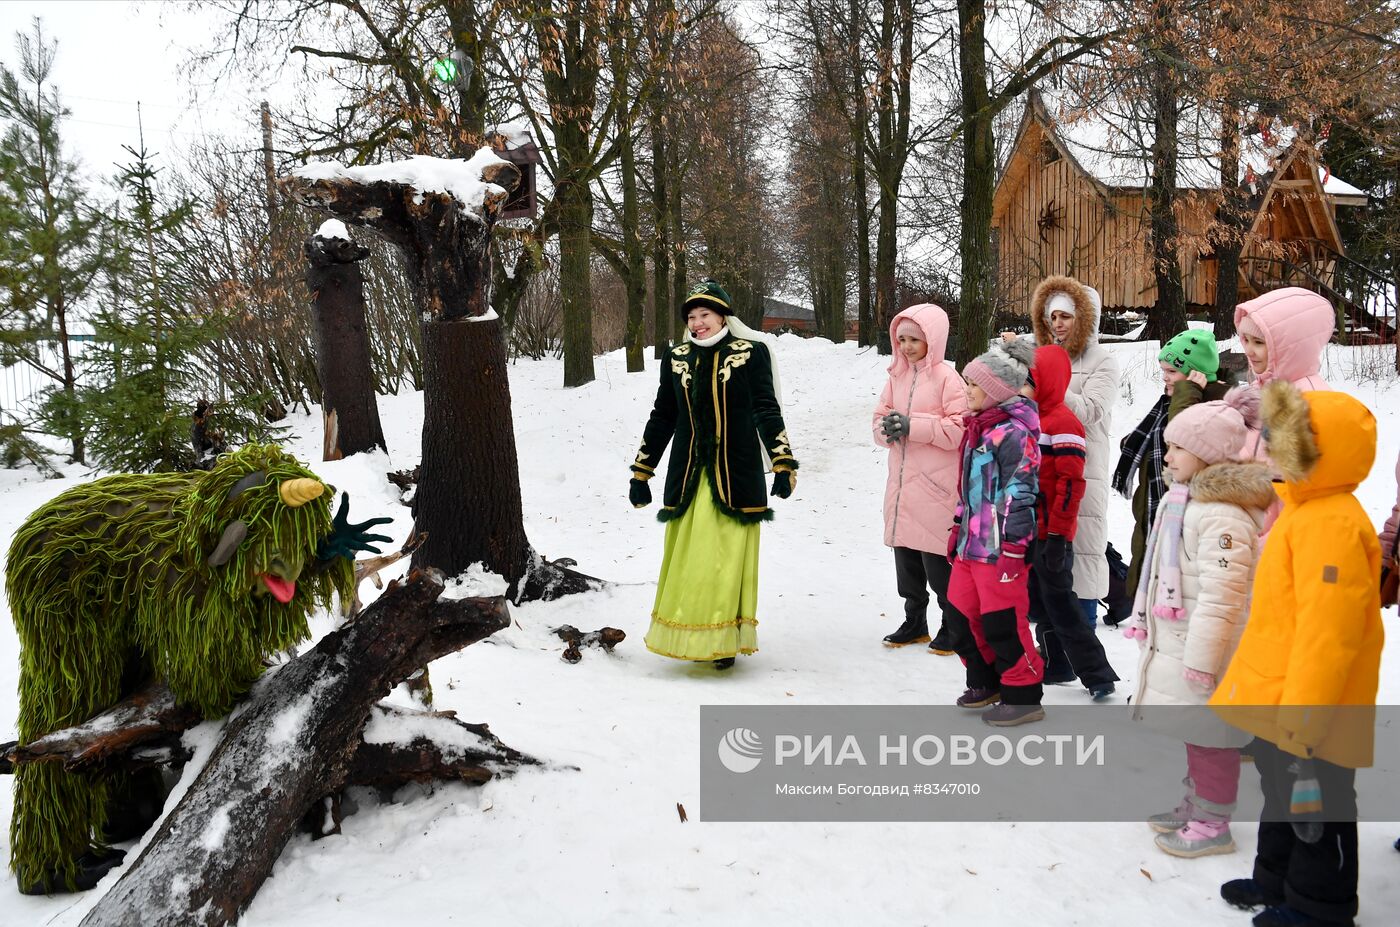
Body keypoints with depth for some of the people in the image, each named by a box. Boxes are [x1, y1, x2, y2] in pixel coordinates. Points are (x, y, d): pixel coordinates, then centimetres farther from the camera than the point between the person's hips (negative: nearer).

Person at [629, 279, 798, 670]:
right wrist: (641, 473, 16)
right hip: (687, 475, 3)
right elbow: (661, 418, 16)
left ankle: (725, 640, 7)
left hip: (735, 476, -3)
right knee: (686, 559, 2)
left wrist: (784, 464, -9)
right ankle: (689, 637, 12)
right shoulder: (676, 359, 11)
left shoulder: (751, 354, 0)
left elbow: (767, 412, -1)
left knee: (728, 559, -3)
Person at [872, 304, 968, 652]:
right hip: (902, 484, 7)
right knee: (905, 557, 14)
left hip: (936, 487, -6)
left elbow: (959, 429, -16)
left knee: (938, 560, 0)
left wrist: (912, 426, -21)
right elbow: (878, 420, 11)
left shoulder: (946, 377, -9)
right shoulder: (896, 376, 11)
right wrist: (888, 427, -12)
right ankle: (914, 621, 28)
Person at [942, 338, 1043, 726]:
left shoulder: (1013, 432, -15)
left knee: (1002, 622, -3)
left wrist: (1013, 547, -20)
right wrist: (958, 528, 24)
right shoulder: (979, 427, 15)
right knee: (961, 615, 15)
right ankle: (985, 681, 32)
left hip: (999, 547, -10)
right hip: (972, 544, 10)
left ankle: (1022, 695, 11)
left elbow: (1019, 494, -19)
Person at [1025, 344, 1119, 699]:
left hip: (1051, 535, -9)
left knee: (1060, 605, -5)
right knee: (1039, 604, 15)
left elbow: (1071, 482, -19)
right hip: (1027, 532, 9)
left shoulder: (1062, 422, -14)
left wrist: (1058, 535, -20)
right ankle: (1056, 665, 27)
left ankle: (1097, 674, 2)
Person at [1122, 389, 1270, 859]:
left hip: (1204, 651, -10)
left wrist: (1202, 658, -25)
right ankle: (1193, 805, 36)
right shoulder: (1183, 499, 10)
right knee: (1194, 732, 22)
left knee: (1209, 736, 3)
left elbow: (1221, 596, -26)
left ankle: (1212, 825, 16)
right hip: (1176, 643, 10)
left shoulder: (1225, 515, -23)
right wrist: (1144, 622, 22)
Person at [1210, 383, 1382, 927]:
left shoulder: (1332, 524, -24)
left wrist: (1303, 720, -26)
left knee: (1314, 809, 7)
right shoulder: (1307, 510, 9)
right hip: (1278, 700, 10)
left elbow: (1326, 632, -28)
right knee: (1283, 797, 25)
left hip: (1307, 715, -10)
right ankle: (1276, 882, 42)